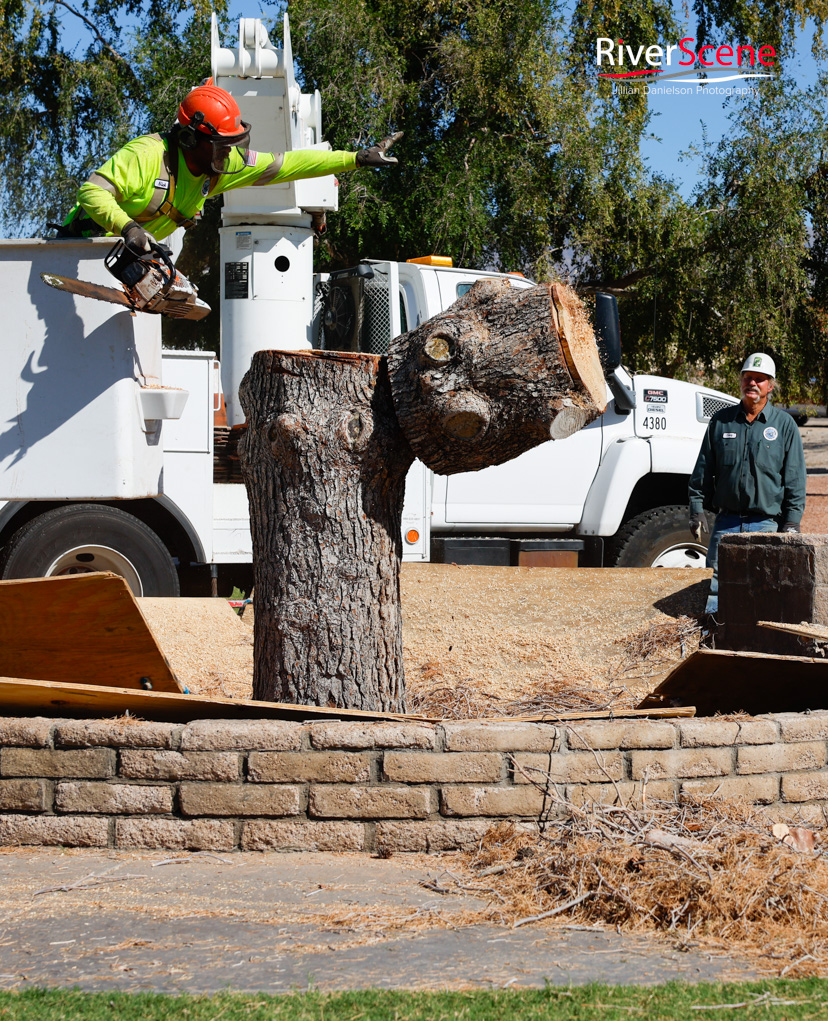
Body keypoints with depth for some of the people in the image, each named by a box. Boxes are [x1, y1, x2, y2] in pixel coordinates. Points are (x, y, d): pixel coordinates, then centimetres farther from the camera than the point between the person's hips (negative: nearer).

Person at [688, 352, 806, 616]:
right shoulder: (721, 421, 10)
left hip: (768, 524, -2)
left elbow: (795, 478, 4)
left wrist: (792, 522, -3)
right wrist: (696, 509, 4)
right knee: (715, 587, -2)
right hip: (726, 522, 2)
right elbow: (703, 471, 14)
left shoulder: (784, 425, 5)